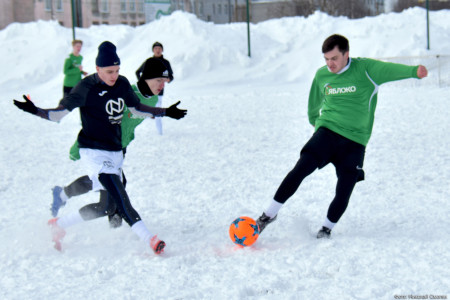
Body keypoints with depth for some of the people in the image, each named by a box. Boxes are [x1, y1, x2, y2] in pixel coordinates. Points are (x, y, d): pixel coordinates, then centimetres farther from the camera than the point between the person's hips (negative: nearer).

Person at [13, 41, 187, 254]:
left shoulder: (123, 84, 4)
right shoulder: (87, 88, -12)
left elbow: (137, 109, 20)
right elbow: (59, 113, -10)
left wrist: (166, 112, 19)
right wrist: (34, 110, -27)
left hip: (115, 152, 7)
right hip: (95, 152, -7)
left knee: (108, 206, 10)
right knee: (120, 198, -18)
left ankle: (59, 225, 24)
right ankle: (149, 240, -21)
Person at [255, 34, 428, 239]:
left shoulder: (365, 69, -5)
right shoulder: (321, 75, 6)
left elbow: (390, 69, -23)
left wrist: (413, 71, -41)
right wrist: (314, 120, 40)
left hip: (355, 141, -2)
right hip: (327, 132, 2)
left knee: (343, 193, -5)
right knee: (301, 168, -18)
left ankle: (326, 229, 21)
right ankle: (269, 214, -8)